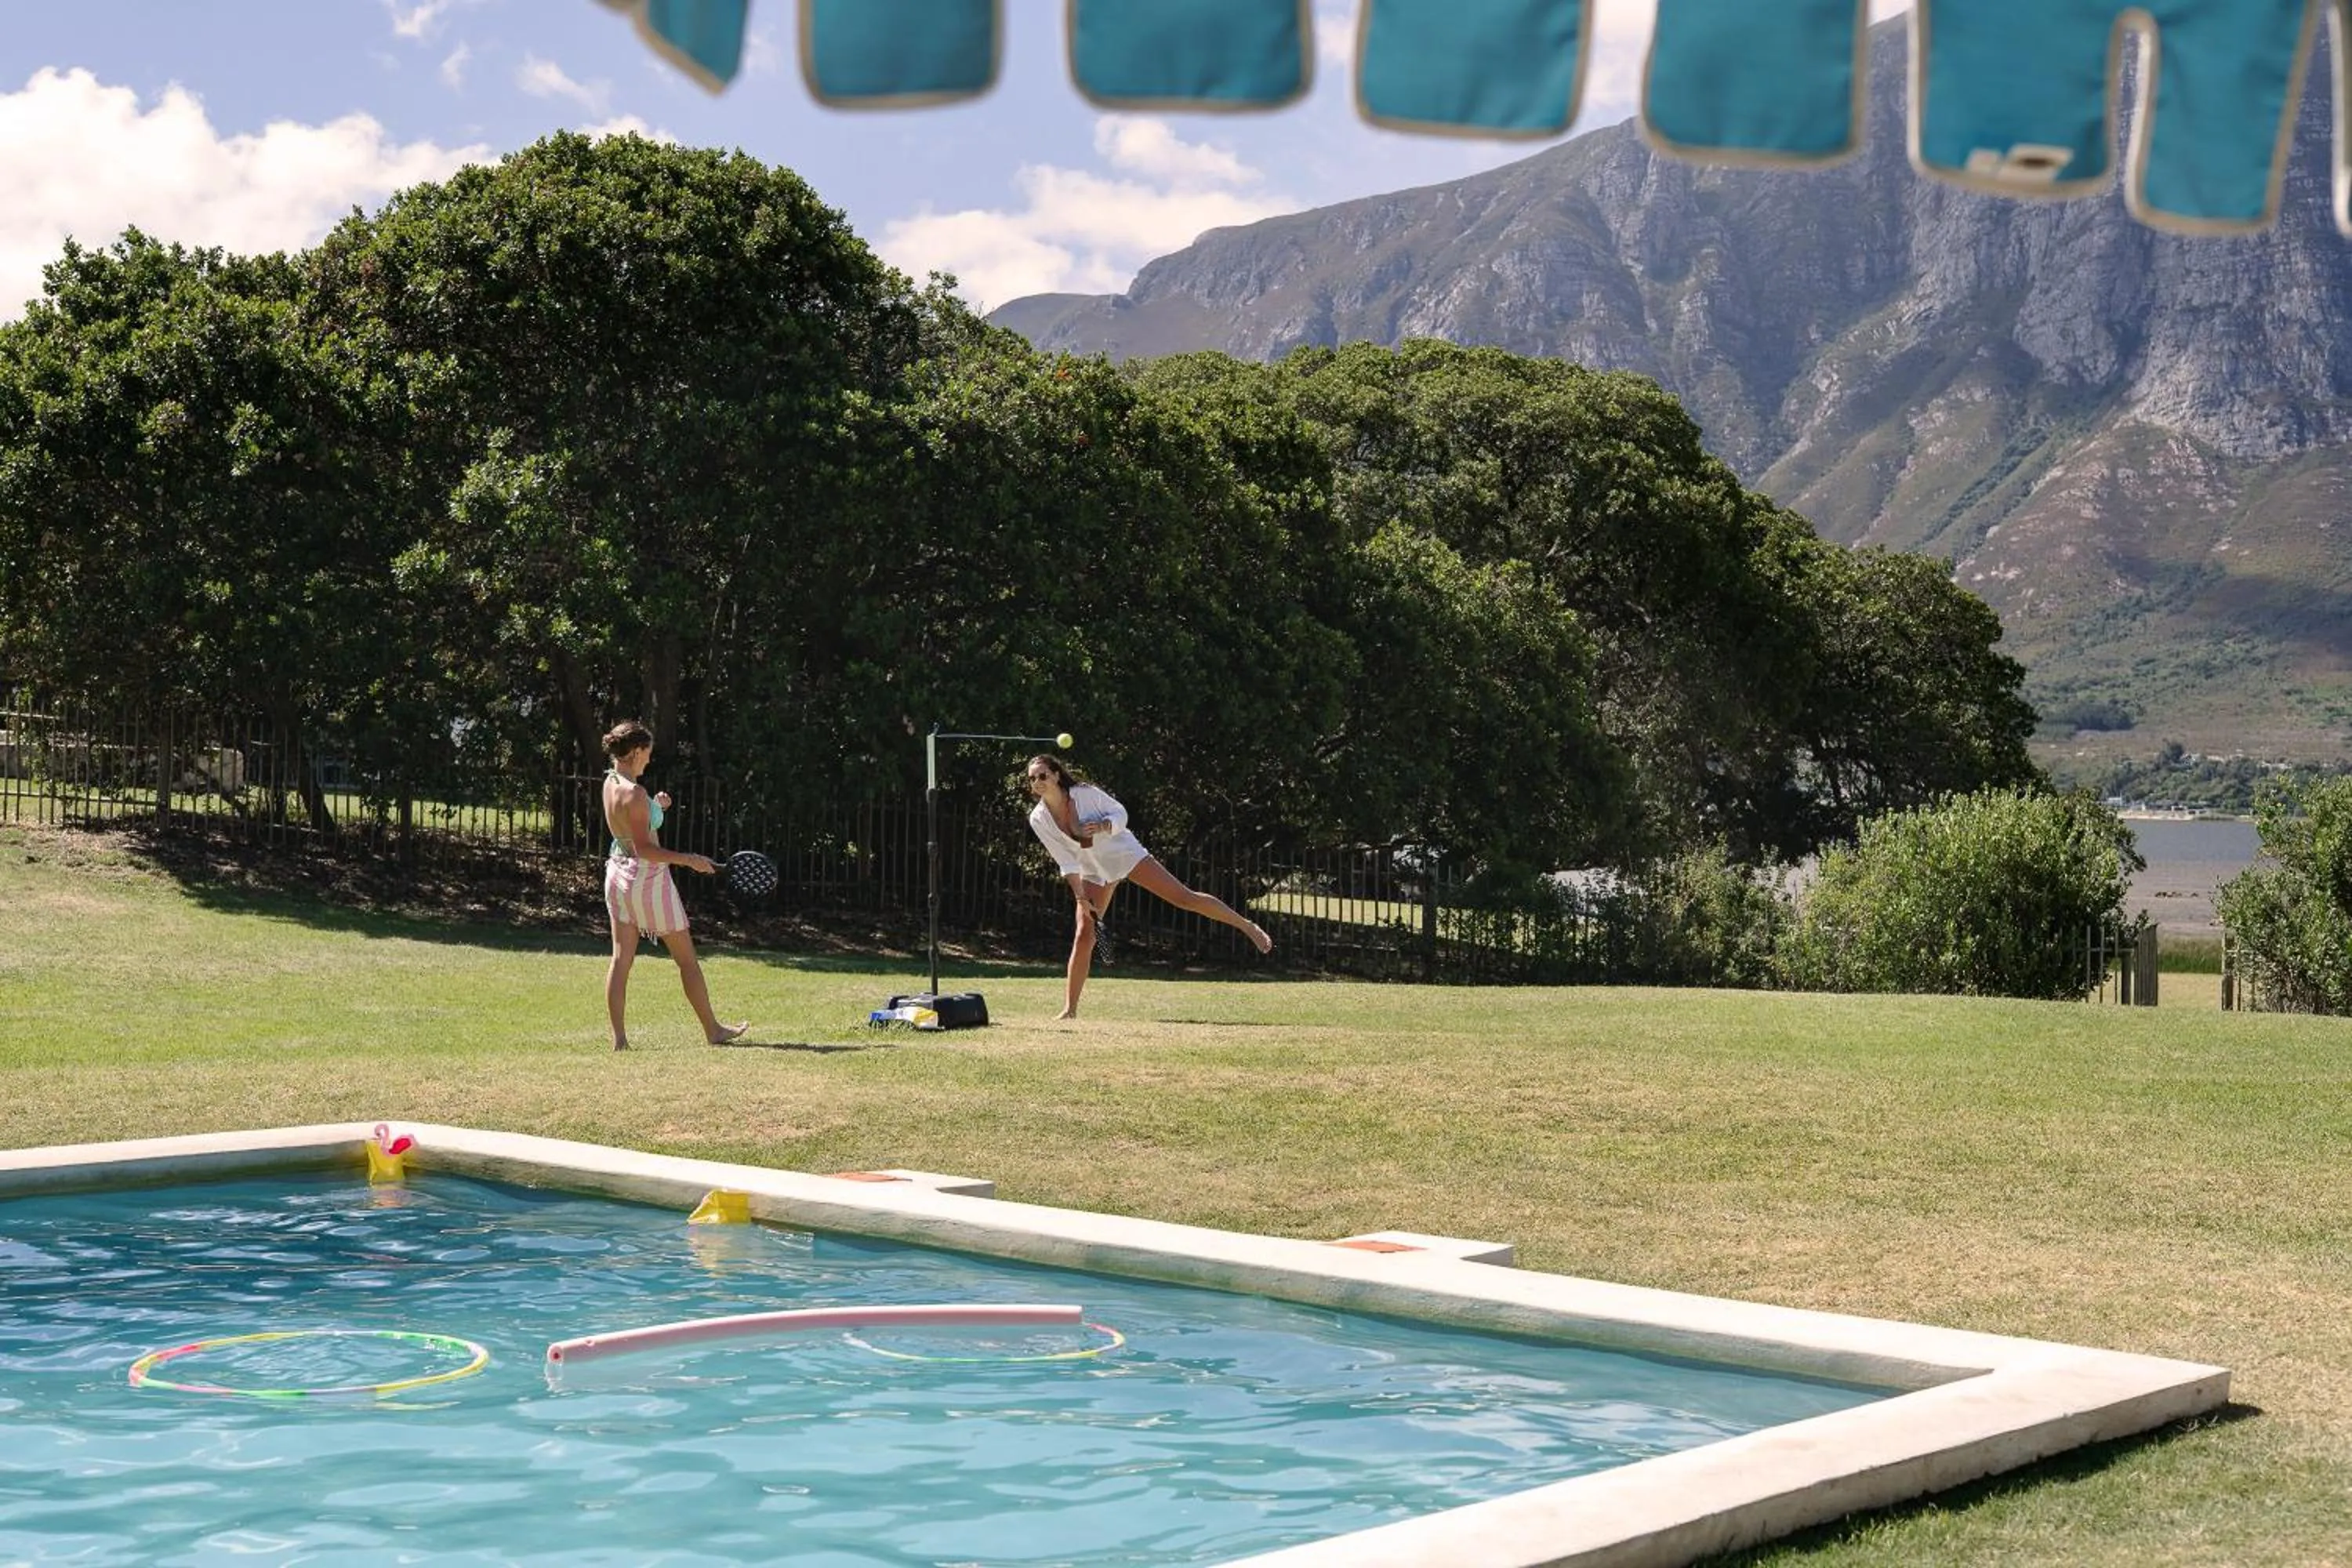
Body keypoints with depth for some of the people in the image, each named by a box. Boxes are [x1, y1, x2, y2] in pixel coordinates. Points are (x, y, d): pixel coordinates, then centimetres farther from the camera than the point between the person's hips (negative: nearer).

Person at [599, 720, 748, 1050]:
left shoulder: (610, 783, 4)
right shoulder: (635, 794, -22)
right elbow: (644, 848, -24)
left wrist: (654, 806, 10)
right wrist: (690, 860, -23)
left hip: (618, 872, 8)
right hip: (647, 877, -8)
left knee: (621, 958, 6)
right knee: (687, 959, 5)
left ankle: (619, 1037, 2)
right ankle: (712, 1030, 14)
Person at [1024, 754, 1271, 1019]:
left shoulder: (1085, 793, -21)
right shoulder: (1038, 819, -13)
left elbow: (1120, 814, -9)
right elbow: (1066, 862, -9)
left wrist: (1102, 826, -30)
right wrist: (1081, 897, -14)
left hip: (1124, 854, -2)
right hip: (1094, 873, 2)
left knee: (1185, 898, -7)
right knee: (1084, 936, -7)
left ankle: (1247, 925, 7)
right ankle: (1069, 1009, -1)